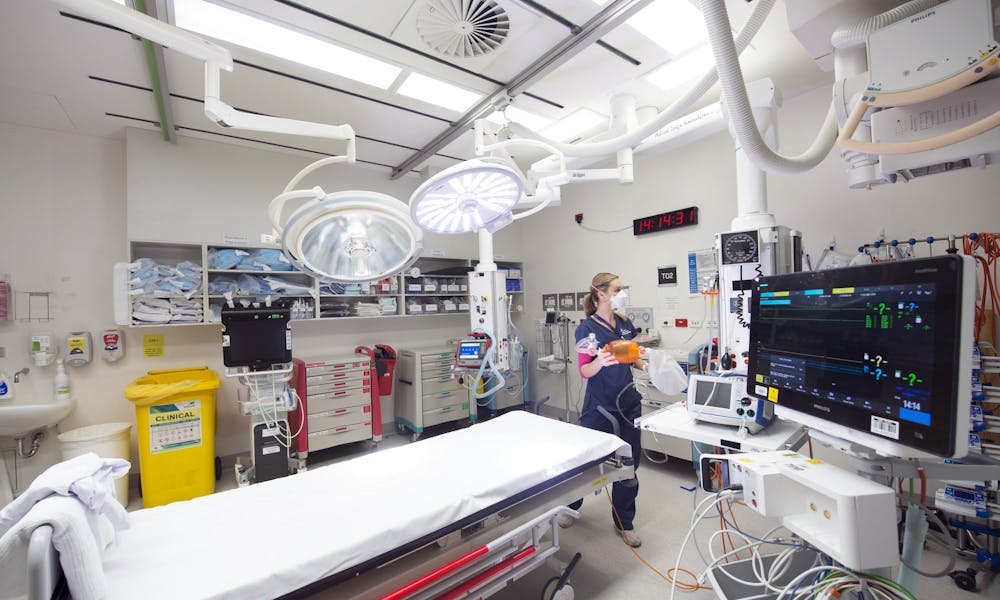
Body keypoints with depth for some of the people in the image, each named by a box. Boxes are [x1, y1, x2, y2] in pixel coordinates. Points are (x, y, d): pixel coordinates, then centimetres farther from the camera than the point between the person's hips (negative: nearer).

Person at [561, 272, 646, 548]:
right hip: (599, 405, -5)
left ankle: (624, 523, 31)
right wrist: (599, 362, -35)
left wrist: (648, 367, -4)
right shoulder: (586, 328, -12)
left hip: (628, 402, 5)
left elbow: (633, 358, 16)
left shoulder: (625, 324, 5)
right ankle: (571, 506, 37)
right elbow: (584, 371, -15)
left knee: (629, 462, 11)